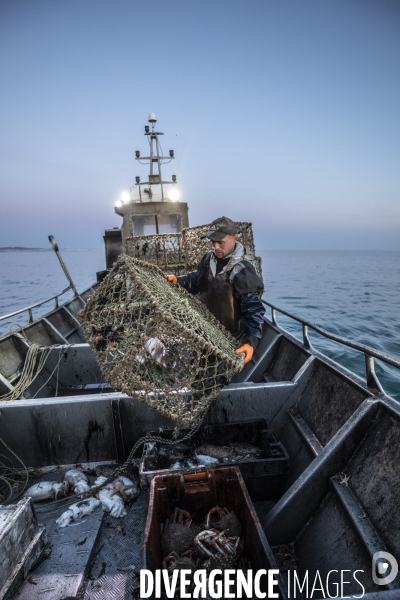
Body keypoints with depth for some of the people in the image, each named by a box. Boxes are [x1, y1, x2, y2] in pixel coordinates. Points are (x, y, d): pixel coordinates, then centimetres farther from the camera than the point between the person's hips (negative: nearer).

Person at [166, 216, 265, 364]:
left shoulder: (243, 271, -23)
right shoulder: (208, 259, -2)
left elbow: (254, 309, -26)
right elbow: (198, 279, 15)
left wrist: (251, 342, -36)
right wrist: (179, 280, -5)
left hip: (230, 338, -6)